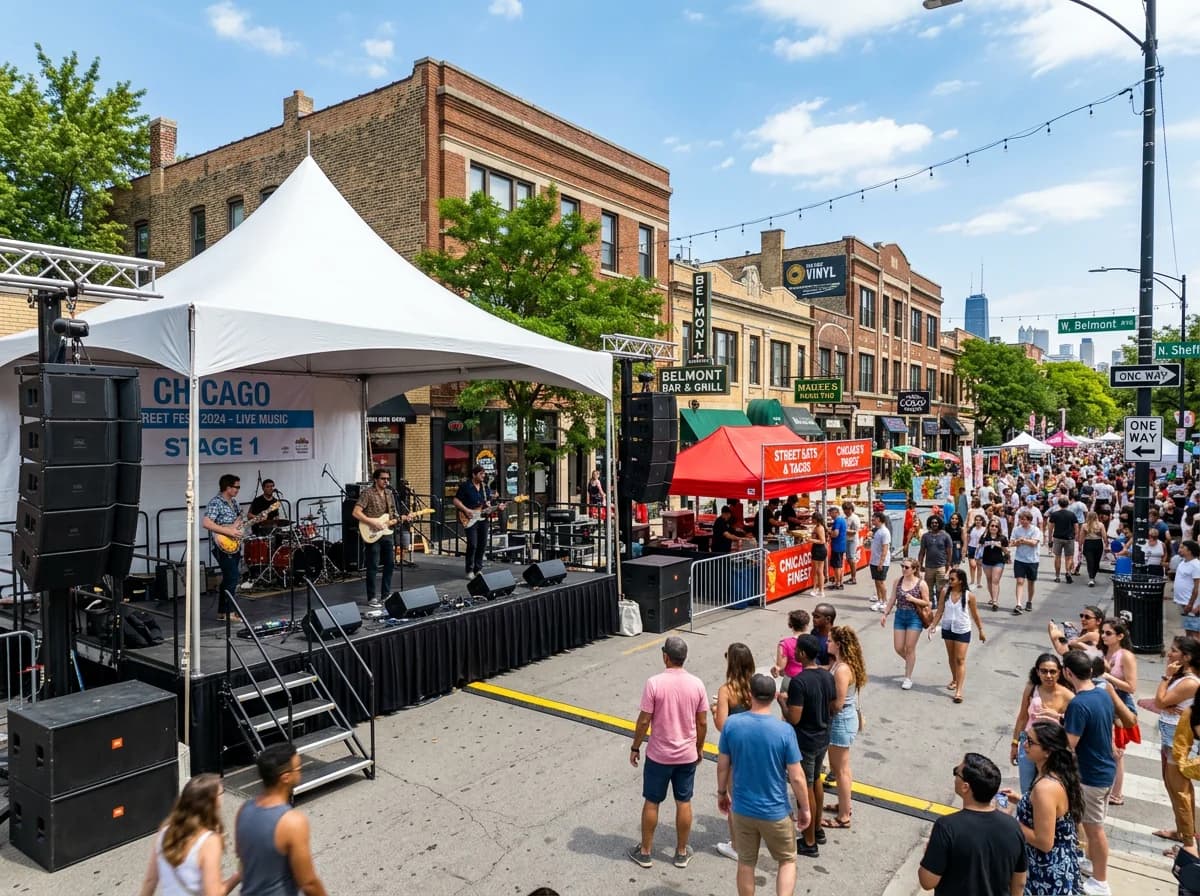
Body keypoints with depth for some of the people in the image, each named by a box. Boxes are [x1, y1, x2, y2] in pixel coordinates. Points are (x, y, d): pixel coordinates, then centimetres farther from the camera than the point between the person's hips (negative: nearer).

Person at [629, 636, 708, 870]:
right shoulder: (696, 684, -9)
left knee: (651, 802, 13)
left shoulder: (654, 683, -18)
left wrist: (635, 748, -1)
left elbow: (644, 721, -14)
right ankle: (681, 853, 28)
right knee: (684, 803, 16)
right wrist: (699, 748, 15)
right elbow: (702, 723, -1)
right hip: (687, 755, 3)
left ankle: (645, 852, 25)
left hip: (659, 755, -3)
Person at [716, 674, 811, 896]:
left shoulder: (732, 724, -13)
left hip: (742, 809, 2)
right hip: (775, 812, -2)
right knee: (788, 861, 20)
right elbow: (796, 777, -14)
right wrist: (805, 807, 2)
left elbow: (722, 765, -2)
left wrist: (722, 792, 15)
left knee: (746, 863, 20)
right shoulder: (784, 730, -20)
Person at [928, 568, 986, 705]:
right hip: (947, 629, 4)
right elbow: (940, 611, 0)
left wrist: (981, 631, 5)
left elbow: (975, 615, -2)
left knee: (960, 660, -5)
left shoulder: (969, 595, -13)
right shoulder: (945, 592, -6)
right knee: (951, 657, 18)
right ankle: (954, 680, 41)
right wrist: (933, 626, -5)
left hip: (962, 631, -3)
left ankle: (959, 691, -6)